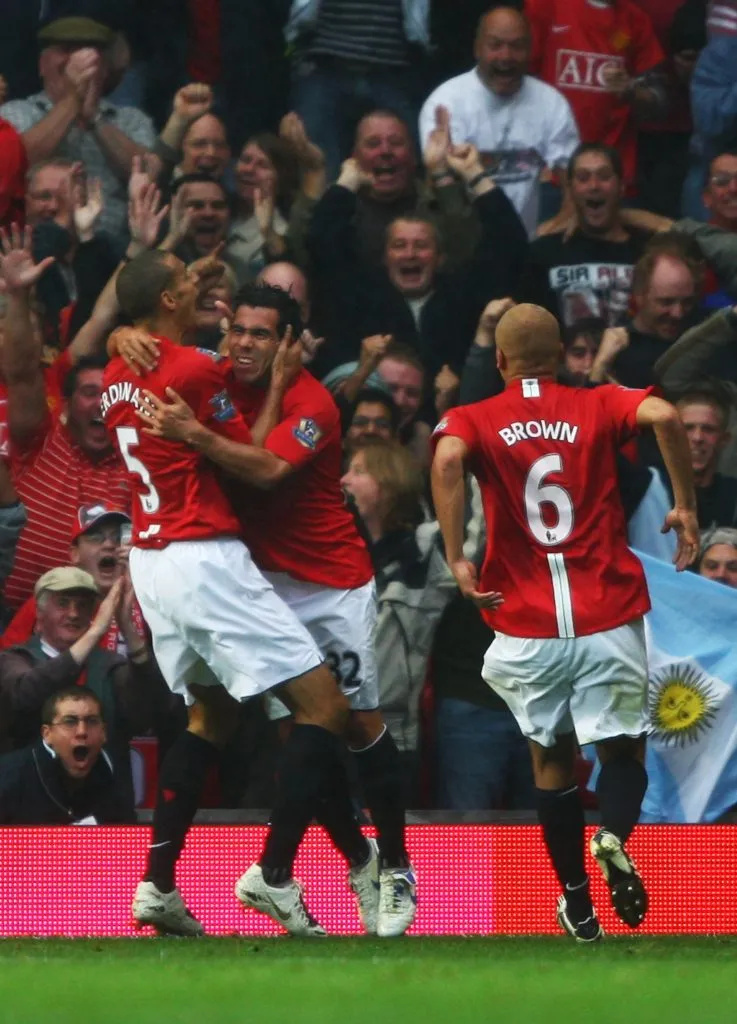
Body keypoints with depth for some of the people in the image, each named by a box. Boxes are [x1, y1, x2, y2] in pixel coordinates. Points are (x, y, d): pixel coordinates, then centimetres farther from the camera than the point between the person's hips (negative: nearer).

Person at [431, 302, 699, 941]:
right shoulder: (599, 407, 5)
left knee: (552, 761, 17)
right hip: (609, 620, 0)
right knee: (623, 749, 11)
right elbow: (664, 417, -14)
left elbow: (447, 460, -18)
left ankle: (579, 904, 13)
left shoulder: (473, 421, 4)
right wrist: (686, 507, -6)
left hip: (527, 626, 0)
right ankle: (615, 839, -20)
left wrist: (456, 559, -18)